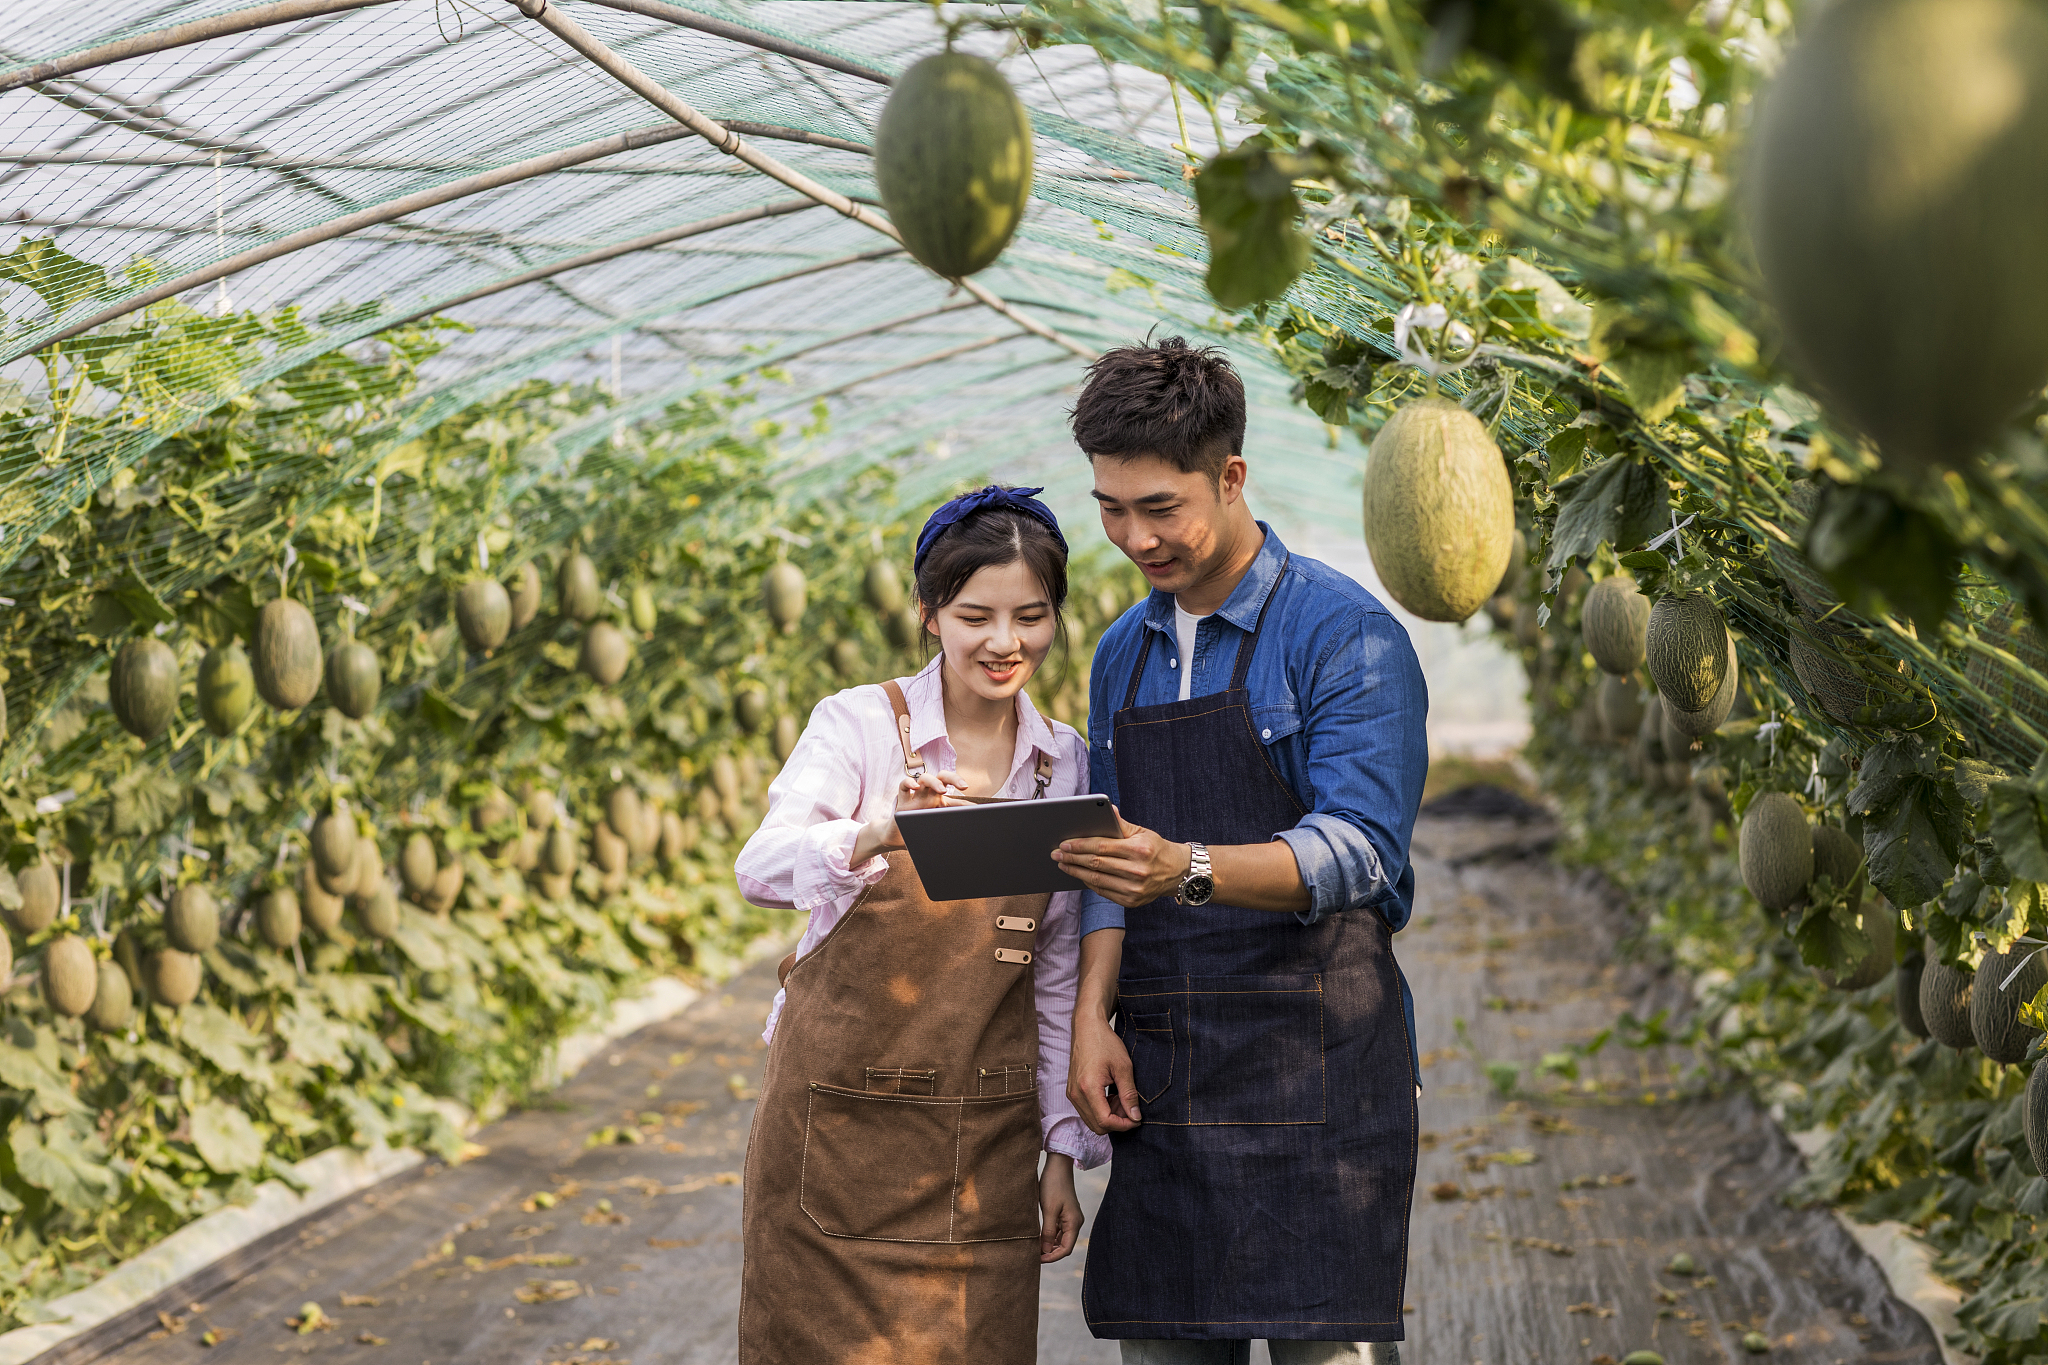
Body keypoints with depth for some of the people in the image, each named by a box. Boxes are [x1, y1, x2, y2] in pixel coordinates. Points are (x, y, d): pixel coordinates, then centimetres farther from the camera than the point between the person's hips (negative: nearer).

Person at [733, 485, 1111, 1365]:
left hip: (985, 1136, 3)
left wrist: (1063, 1151, 7)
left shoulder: (1066, 765, 5)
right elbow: (761, 868, -22)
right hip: (838, 1120, -3)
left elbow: (1058, 973, 10)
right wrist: (876, 834, -42)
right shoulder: (859, 724, -5)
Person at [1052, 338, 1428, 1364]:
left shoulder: (1343, 634, -7)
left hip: (1313, 1052, -6)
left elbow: (1356, 851, -19)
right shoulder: (1122, 654, 15)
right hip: (1160, 1067, 6)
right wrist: (1091, 1021, 4)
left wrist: (1190, 870, -34)